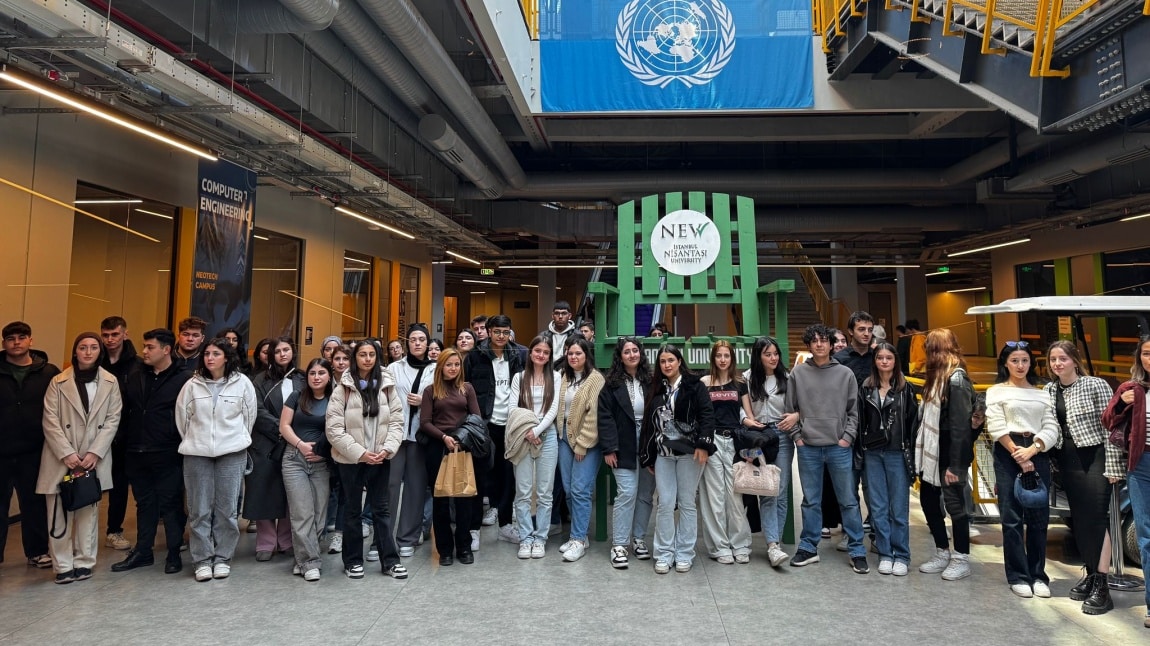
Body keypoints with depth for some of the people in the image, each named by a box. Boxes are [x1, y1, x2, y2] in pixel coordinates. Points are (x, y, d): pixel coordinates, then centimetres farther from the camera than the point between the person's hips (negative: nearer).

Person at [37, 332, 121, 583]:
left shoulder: (110, 382, 3)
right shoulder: (58, 382, 1)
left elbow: (113, 420, 0)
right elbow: (50, 421, -3)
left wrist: (95, 453, -9)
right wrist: (67, 453, -12)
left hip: (94, 458, 1)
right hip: (62, 458, 0)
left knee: (88, 511, 7)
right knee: (59, 513, 2)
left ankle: (84, 562, 17)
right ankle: (63, 565, 13)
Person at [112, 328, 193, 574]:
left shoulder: (184, 378, -8)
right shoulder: (135, 376, 10)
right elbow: (125, 411, 14)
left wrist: (182, 444, -10)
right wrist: (126, 441, 7)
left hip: (168, 455, -5)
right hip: (137, 453, 5)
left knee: (170, 503, 4)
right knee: (144, 503, 16)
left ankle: (174, 553, 16)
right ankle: (142, 551, 28)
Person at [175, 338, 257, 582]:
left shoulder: (242, 383, -3)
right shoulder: (192, 385, 1)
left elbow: (249, 416, 5)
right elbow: (182, 417, 9)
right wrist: (193, 441, 14)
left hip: (232, 453, -1)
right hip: (197, 453, 1)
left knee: (227, 509, 3)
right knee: (199, 509, 4)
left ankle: (223, 558, 16)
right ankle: (202, 560, 15)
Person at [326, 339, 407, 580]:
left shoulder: (387, 386, 1)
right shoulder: (343, 388, -7)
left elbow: (397, 421, 1)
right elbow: (334, 428, -11)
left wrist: (387, 449, -13)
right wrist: (360, 452, -16)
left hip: (380, 458, 2)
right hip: (351, 459, -2)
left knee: (381, 509, 10)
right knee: (352, 510, 12)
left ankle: (390, 560, 17)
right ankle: (353, 560, 25)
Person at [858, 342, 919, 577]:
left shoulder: (906, 389, 1)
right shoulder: (866, 389, 6)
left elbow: (912, 422, -2)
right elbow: (860, 422, 6)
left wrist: (911, 454, -8)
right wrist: (861, 452, 1)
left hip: (897, 453, -2)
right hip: (873, 454, 2)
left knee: (899, 508, 3)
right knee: (878, 507, 7)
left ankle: (901, 555, 14)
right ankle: (885, 554, 17)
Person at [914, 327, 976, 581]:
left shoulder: (956, 379, -16)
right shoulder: (938, 377, 12)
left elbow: (960, 425, -20)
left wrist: (955, 464, -20)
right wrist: (920, 451, 7)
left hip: (948, 456, -9)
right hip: (931, 453, 9)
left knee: (955, 504, 4)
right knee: (928, 501, 14)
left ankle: (961, 560, 18)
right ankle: (942, 553, 28)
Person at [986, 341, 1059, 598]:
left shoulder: (1041, 393, 16)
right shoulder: (996, 391, 6)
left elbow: (1051, 429, 5)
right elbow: (996, 428, -4)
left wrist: (1032, 450, -10)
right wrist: (1017, 454, -12)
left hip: (1038, 454, 3)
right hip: (1008, 454, -3)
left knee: (1039, 517, 3)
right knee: (1012, 518, -2)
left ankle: (1038, 576, 14)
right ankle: (1018, 577, 5)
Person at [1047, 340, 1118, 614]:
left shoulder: (1096, 385, -8)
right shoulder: (1049, 391, 7)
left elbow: (1111, 427, -10)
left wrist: (1113, 466, -13)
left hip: (1094, 458, -5)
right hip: (1067, 461, 5)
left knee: (1097, 519, -8)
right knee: (1079, 520, 10)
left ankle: (1101, 586, -4)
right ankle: (1091, 574, 23)